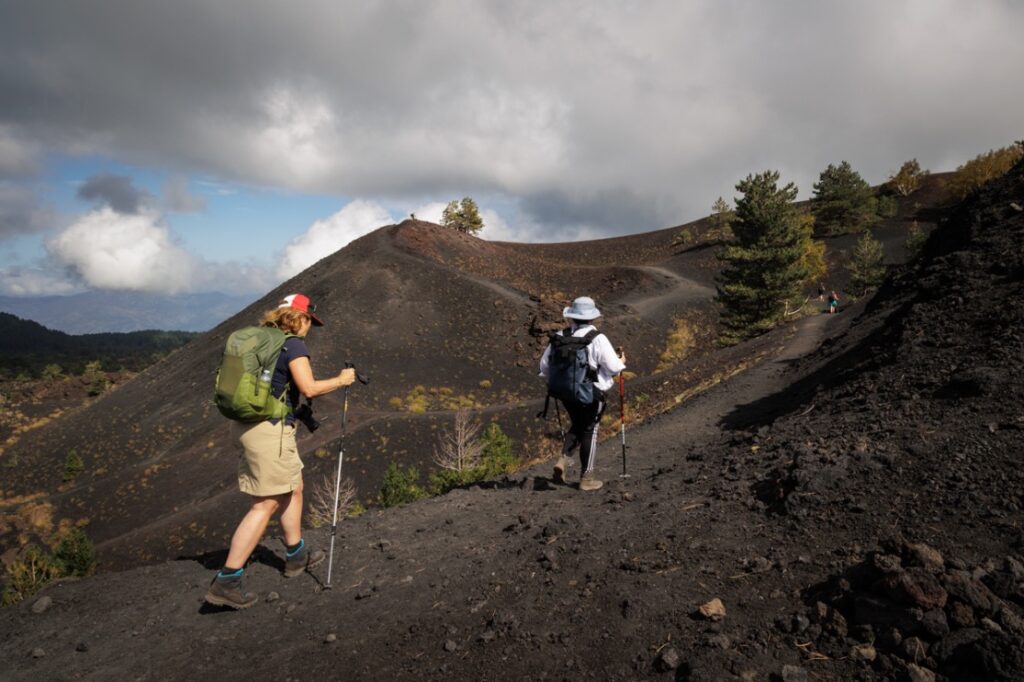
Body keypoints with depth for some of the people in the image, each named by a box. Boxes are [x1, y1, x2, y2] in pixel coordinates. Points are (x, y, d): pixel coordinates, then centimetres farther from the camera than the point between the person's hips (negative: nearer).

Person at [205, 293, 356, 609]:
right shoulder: (294, 344, -11)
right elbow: (309, 388, -19)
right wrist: (341, 380, -4)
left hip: (246, 424, 9)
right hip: (271, 428, -9)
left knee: (294, 488, 21)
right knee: (265, 505, -4)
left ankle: (297, 556, 34)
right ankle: (225, 582, -3)